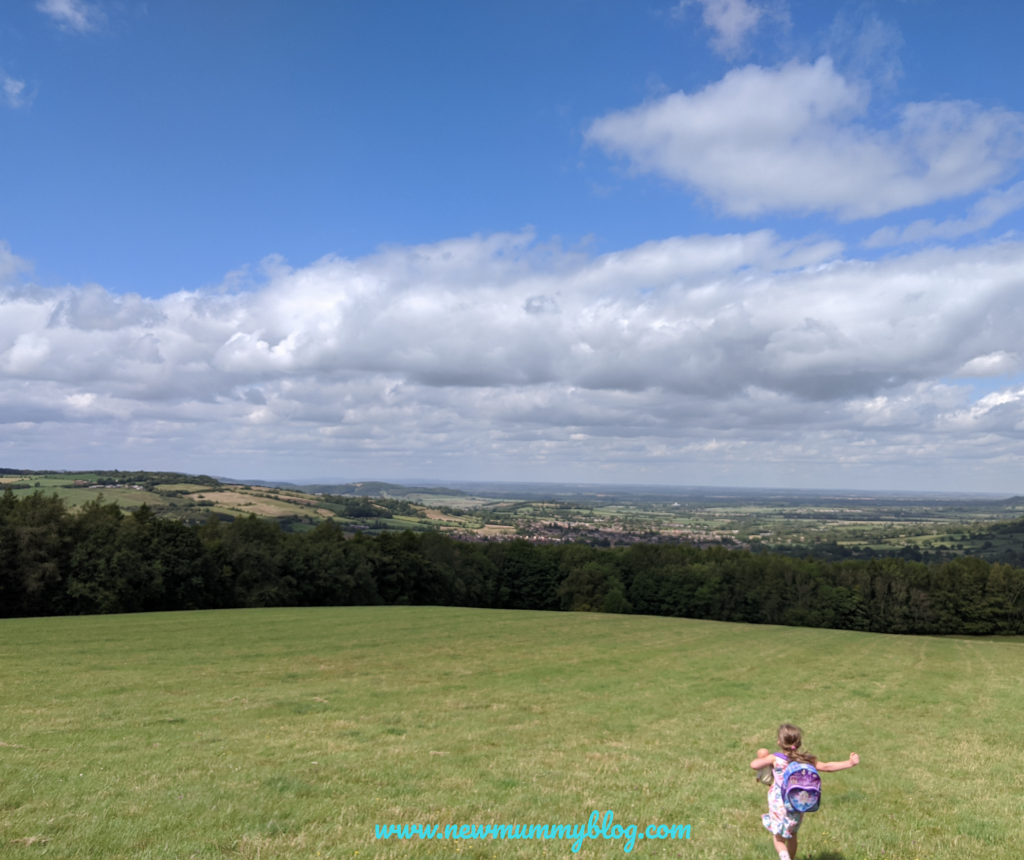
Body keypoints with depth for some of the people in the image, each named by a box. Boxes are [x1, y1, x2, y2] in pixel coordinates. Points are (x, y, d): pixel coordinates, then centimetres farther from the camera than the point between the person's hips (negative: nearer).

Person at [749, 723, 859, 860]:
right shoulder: (806, 760, -5)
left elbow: (754, 765, -14)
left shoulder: (774, 758, -12)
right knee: (792, 835, 26)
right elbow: (827, 767, -4)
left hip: (779, 806, -4)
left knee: (778, 837, 9)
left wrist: (762, 758, 8)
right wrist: (849, 763, 1)